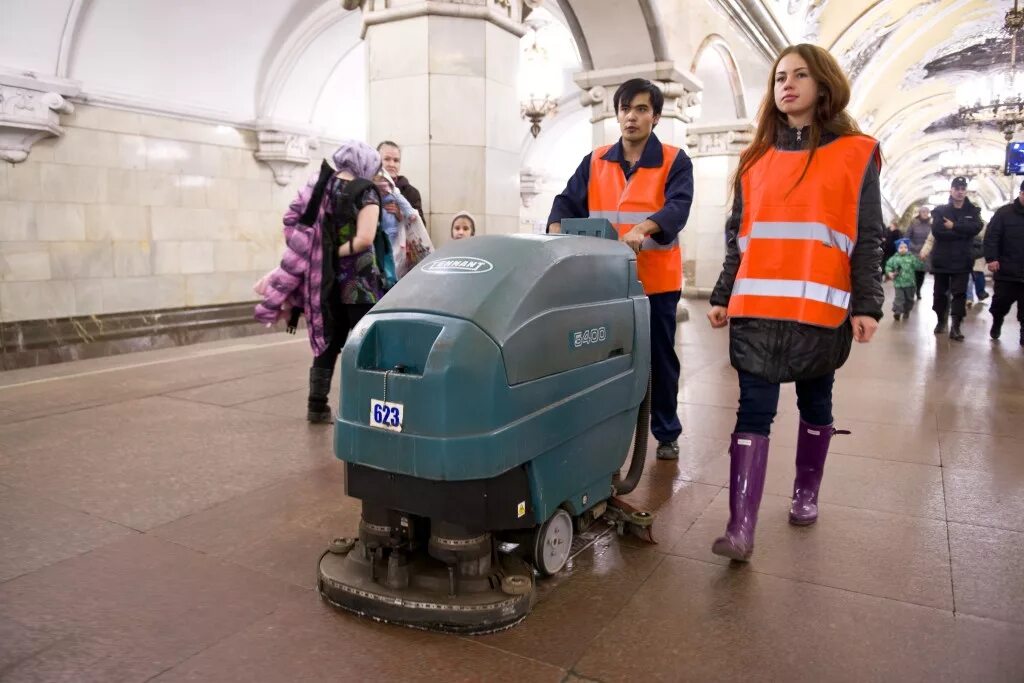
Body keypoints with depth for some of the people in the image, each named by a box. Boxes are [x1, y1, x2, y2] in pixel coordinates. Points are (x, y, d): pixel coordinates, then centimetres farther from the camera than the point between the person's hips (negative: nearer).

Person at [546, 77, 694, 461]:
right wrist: (558, 232, -21)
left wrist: (641, 229, -36)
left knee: (660, 360, 9)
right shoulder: (595, 162, 9)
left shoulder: (675, 162, 0)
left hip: (656, 281, -2)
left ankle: (666, 433, 24)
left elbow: (678, 207, -17)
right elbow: (568, 201, 1)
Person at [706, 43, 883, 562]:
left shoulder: (856, 155, 5)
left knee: (815, 404, 13)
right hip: (757, 309, 1)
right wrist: (723, 296, 8)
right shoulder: (757, 159, 12)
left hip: (821, 308, -1)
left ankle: (806, 493, 34)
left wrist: (866, 305, -7)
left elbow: (868, 238, 2)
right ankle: (740, 528, -6)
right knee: (753, 411, -4)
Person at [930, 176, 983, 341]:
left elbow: (976, 227, -13)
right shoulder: (940, 210, 3)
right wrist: (962, 232, -14)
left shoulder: (973, 211, 7)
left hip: (962, 260, 0)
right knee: (940, 292, 9)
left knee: (959, 293, -5)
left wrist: (953, 226, -17)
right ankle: (941, 321, 25)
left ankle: (956, 326, -6)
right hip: (941, 259, 0)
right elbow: (936, 231, -14)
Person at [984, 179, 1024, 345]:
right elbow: (992, 237, -6)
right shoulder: (1004, 213, -1)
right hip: (1006, 269, -2)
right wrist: (991, 258, -16)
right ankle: (997, 323, 31)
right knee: (1001, 300, 6)